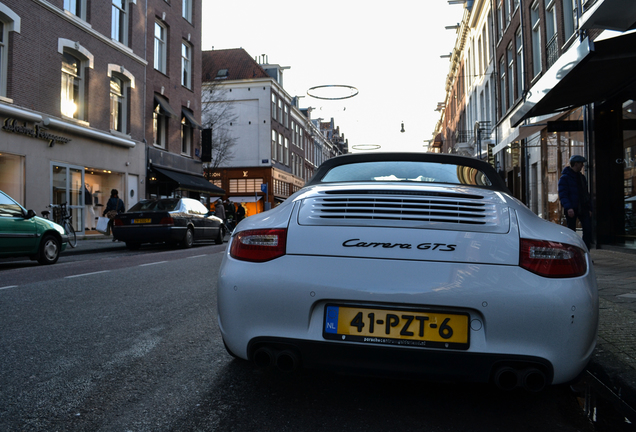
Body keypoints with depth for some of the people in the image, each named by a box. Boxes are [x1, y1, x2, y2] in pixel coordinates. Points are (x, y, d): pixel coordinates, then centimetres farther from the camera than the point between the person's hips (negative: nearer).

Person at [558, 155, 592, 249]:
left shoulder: (581, 177, 18)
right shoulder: (565, 177, -5)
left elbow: (586, 194, 22)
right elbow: (562, 194, -14)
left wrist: (589, 208, 15)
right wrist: (568, 207, -26)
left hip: (582, 209, 6)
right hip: (571, 209, -6)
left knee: (588, 229, -3)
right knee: (571, 231, 1)